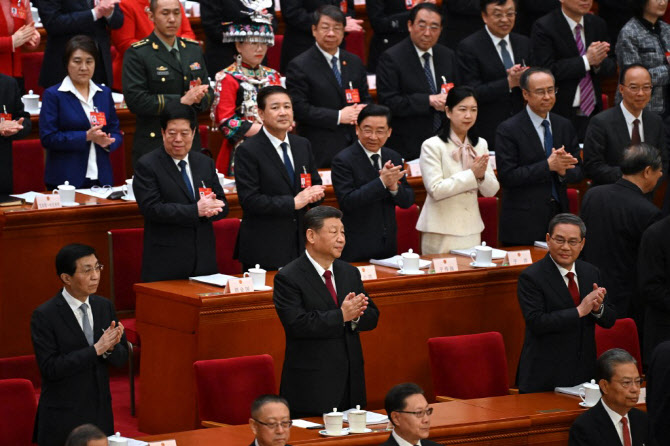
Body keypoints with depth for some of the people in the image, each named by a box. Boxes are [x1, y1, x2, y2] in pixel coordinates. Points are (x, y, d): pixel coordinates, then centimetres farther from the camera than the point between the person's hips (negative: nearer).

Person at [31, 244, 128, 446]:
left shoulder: (105, 306, 4)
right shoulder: (44, 316, -13)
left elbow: (122, 358, 8)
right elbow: (50, 368, -20)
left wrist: (111, 347, -16)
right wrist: (96, 349, -23)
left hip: (101, 414, 5)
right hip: (63, 420, -5)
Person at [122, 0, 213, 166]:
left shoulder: (194, 49, 14)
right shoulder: (137, 54, -5)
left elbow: (209, 93, 16)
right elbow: (135, 100, -15)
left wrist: (198, 98, -9)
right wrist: (181, 101, -17)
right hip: (153, 145, -5)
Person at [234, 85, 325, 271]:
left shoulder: (303, 145, 12)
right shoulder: (248, 151, -9)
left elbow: (315, 183, 20)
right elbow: (249, 200, -16)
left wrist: (316, 192, -6)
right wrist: (294, 203, -18)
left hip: (300, 245, 6)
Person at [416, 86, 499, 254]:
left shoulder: (480, 145, 10)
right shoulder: (432, 146, -7)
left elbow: (491, 190, 7)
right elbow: (435, 190, -16)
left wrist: (482, 175, -15)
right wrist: (472, 174, -18)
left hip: (471, 231, 5)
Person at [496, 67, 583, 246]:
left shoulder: (564, 126, 11)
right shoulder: (508, 130, -6)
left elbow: (578, 172, 11)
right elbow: (507, 176, -14)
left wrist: (563, 170, -13)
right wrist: (548, 165, -19)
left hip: (559, 216, 5)